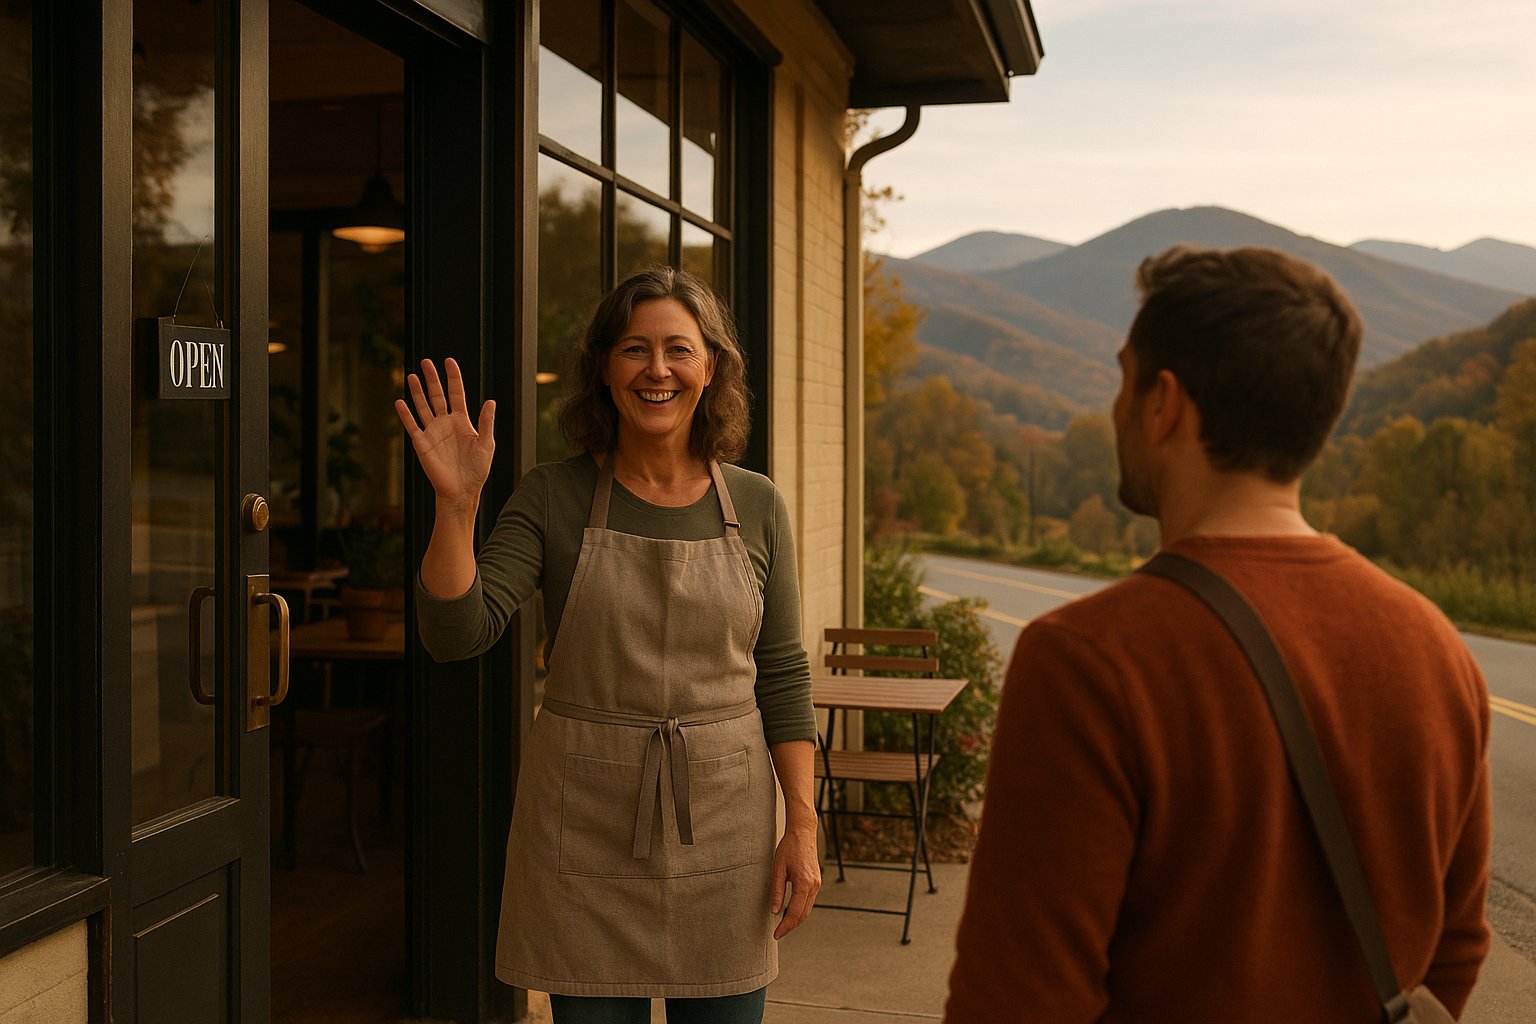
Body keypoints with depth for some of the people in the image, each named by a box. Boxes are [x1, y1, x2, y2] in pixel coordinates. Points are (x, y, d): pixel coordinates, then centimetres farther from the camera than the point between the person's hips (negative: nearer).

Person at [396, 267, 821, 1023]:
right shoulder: (553, 498, -3)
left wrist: (802, 826, -1)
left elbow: (783, 677, 4)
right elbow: (456, 634, -12)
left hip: (721, 821, 2)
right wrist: (456, 503, -25)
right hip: (584, 826, -1)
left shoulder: (755, 506, 1)